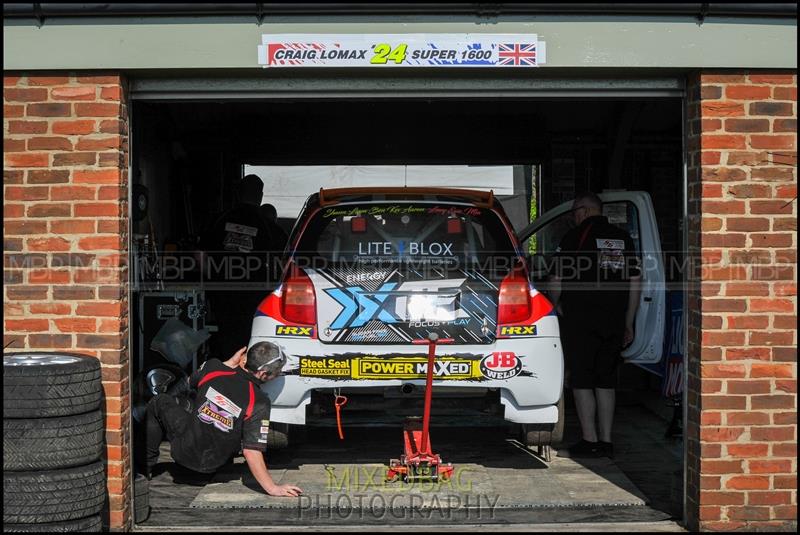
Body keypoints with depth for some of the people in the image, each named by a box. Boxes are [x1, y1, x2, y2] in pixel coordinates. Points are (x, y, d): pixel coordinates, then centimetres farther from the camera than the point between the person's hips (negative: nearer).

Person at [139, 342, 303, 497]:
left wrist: (230, 363, 9)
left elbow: (189, 383, 10)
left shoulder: (212, 367, -14)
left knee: (160, 402, 26)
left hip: (185, 449, 0)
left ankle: (146, 465, 30)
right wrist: (272, 488, -24)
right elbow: (252, 451, -26)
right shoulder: (259, 404, -22)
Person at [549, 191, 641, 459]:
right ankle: (606, 441, 12)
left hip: (581, 320, -5)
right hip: (614, 321, 5)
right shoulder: (623, 238, 11)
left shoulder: (576, 236, -6)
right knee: (606, 381, 12)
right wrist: (628, 324, 17)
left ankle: (590, 441, 1)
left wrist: (557, 305, 13)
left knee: (582, 381, 2)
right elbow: (635, 282, 12)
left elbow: (556, 279, -6)